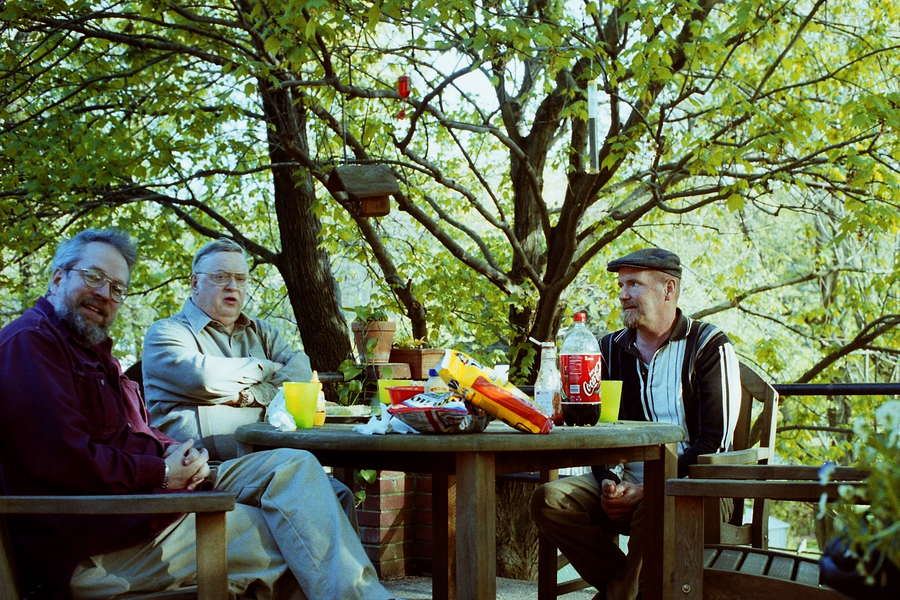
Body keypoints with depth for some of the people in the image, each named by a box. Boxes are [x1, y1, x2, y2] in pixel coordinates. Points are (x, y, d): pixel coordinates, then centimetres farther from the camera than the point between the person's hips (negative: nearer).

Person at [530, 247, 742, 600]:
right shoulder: (612, 349, 13)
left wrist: (649, 489, -18)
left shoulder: (709, 346, -3)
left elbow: (715, 441, -10)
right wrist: (608, 480, -9)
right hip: (626, 482, 5)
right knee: (549, 500, -19)